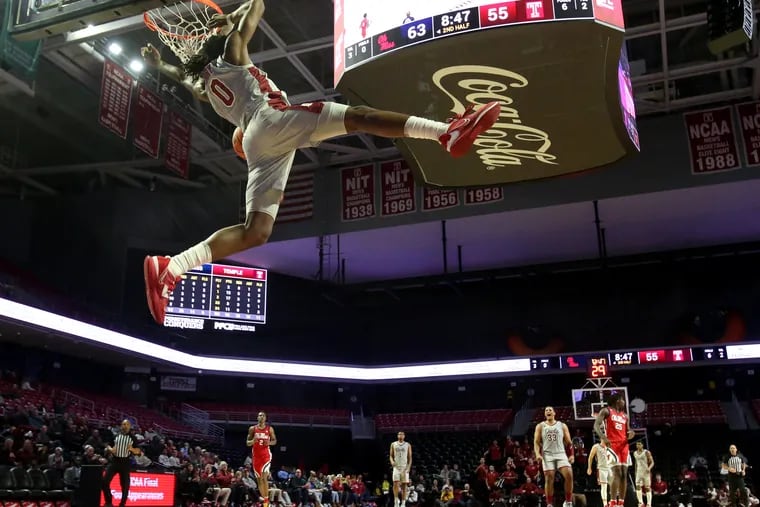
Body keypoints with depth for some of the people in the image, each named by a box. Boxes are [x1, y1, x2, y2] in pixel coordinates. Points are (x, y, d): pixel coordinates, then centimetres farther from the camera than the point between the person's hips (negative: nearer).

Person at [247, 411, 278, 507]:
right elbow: (247, 443, 6)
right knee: (259, 479, 6)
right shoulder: (252, 429, 3)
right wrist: (253, 441, -16)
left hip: (266, 455, -2)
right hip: (256, 455, 2)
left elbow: (275, 441, 9)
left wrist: (269, 442, -13)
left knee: (264, 477, -15)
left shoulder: (270, 429, 2)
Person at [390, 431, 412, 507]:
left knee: (404, 485, 0)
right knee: (395, 483, -12)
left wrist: (408, 467, -8)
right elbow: (391, 456, 10)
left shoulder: (408, 445, 4)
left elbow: (410, 457, 4)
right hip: (396, 467, 0)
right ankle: (396, 500, -2)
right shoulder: (393, 444, 7)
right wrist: (392, 461, -12)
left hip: (405, 467, 0)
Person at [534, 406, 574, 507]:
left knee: (569, 475, -17)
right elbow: (536, 442, 4)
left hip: (561, 454, 0)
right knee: (549, 479, -6)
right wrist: (537, 454, -13)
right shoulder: (540, 426, 9)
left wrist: (571, 455, -3)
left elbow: (569, 442, 9)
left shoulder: (562, 426, 10)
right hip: (547, 455, 0)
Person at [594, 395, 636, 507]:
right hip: (612, 445, -7)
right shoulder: (606, 411, 1)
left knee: (624, 474, 2)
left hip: (624, 445, 7)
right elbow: (596, 425, -9)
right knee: (617, 473, -17)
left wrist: (631, 433, 0)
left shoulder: (625, 416, 21)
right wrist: (603, 437, -27)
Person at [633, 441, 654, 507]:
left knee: (647, 488, -4)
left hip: (646, 472, -5)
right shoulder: (635, 453, 11)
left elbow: (652, 462, -8)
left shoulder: (646, 452, -6)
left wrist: (649, 468, -26)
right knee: (638, 487, -9)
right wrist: (636, 472, 20)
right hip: (638, 472, 5)